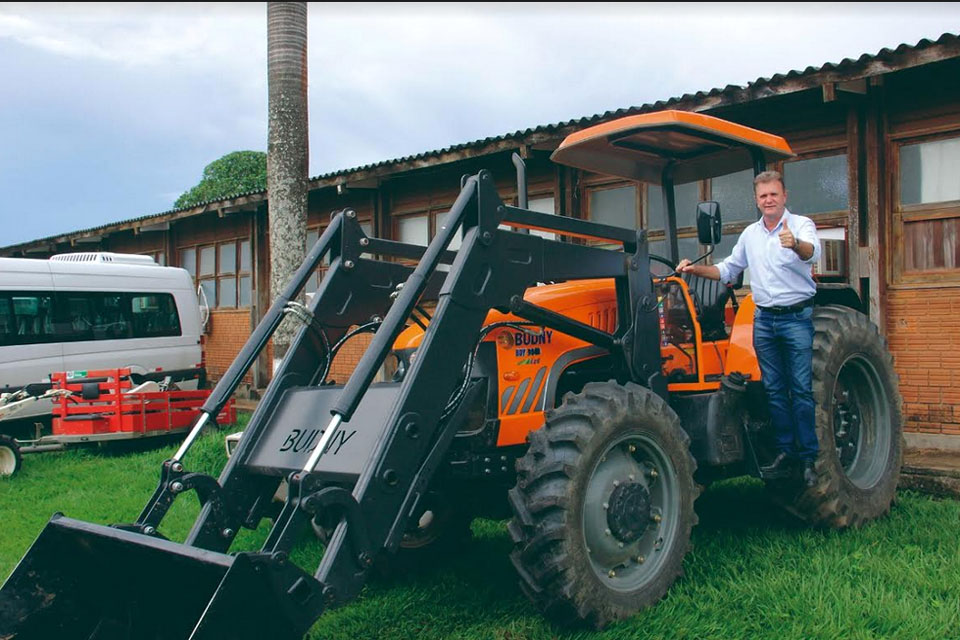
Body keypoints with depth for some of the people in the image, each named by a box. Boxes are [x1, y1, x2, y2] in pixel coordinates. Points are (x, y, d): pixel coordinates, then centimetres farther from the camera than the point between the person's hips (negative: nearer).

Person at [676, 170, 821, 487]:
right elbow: (727, 270, 20)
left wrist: (795, 243, -49)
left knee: (802, 389, -5)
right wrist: (694, 269, 5)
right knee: (774, 390, 7)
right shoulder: (750, 234, 13)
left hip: (797, 317, -5)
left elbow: (812, 252, -26)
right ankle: (786, 452, 14)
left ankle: (809, 458, 0)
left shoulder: (802, 224, -4)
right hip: (764, 319, 5)